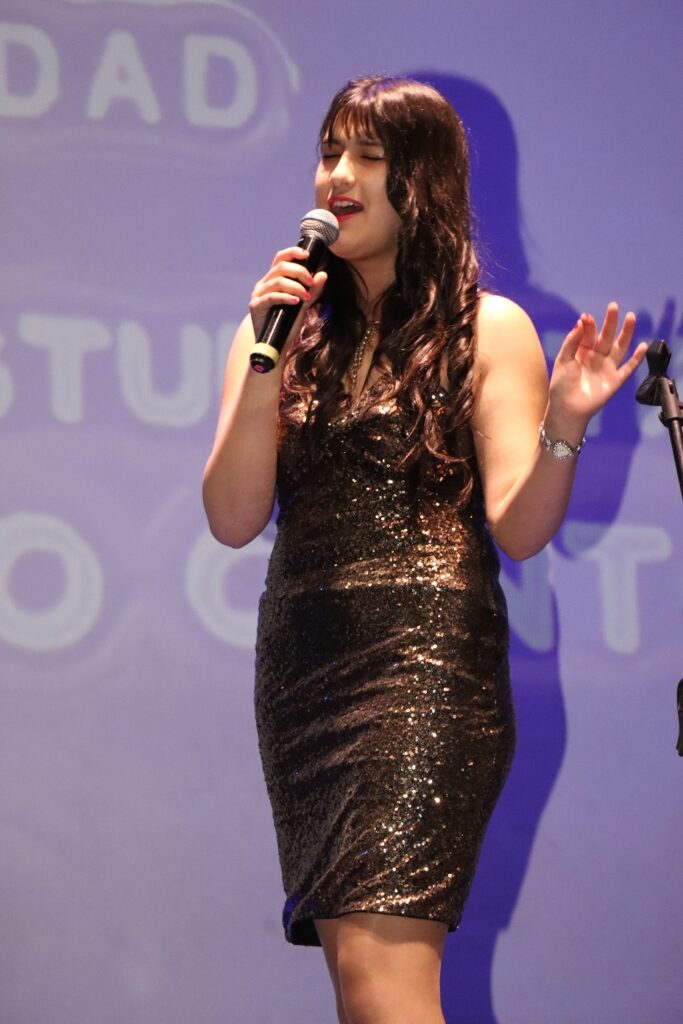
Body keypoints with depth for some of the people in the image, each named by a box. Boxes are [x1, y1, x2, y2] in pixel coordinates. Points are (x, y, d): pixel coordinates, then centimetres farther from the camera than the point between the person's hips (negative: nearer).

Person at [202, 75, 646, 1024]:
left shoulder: (489, 330, 3)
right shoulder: (284, 328, 12)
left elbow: (519, 527, -4)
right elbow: (233, 519, 2)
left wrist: (563, 425, -22)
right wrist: (268, 357, -7)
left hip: (428, 663, -5)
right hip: (301, 665, 5)